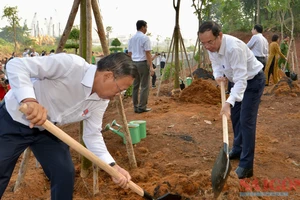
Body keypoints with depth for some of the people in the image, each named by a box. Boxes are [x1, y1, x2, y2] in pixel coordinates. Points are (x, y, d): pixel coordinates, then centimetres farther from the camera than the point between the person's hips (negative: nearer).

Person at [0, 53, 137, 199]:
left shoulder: (102, 100, -9)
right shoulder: (71, 64, -32)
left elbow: (92, 135, -4)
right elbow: (16, 65, -33)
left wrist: (112, 165, -16)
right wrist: (29, 100, -49)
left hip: (46, 129, 6)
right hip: (13, 121, -5)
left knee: (65, 174, -2)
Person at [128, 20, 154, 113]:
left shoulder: (131, 39, 13)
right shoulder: (145, 38, -9)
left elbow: (129, 53, 14)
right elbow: (148, 53, -14)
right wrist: (151, 66, -14)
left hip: (134, 63, 7)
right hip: (143, 63, -7)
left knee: (135, 86, 10)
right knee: (144, 86, -1)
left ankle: (136, 107, 14)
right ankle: (142, 107, -1)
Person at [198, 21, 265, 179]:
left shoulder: (234, 47, -38)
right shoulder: (211, 46, -13)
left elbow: (241, 80, -40)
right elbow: (216, 64, 5)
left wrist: (229, 102, -50)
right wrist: (218, 76, -17)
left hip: (252, 80, -8)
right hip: (237, 79, 8)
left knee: (246, 120, -13)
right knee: (235, 115, 17)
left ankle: (246, 166, -8)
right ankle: (237, 150, 35)